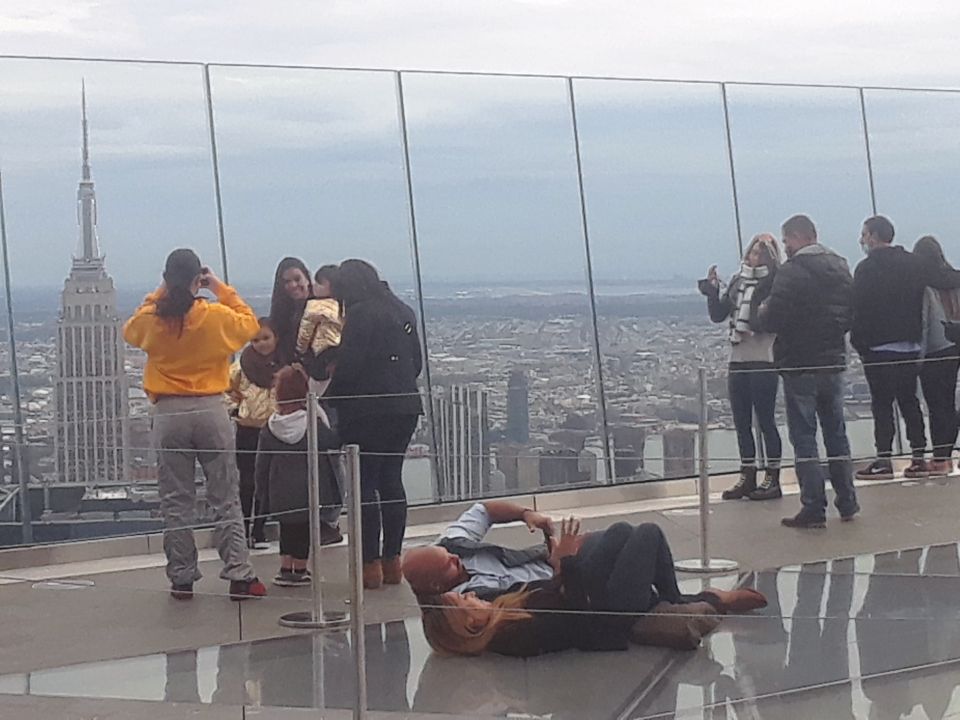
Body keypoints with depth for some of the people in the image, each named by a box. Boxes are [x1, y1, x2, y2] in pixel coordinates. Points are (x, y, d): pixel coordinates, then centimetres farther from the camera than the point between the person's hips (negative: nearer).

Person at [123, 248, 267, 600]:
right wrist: (222, 289, 11)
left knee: (176, 503, 9)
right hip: (210, 412, -1)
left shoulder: (152, 319, -5)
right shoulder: (216, 316, -8)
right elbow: (250, 324, 12)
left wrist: (159, 294, 14)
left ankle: (181, 578, 11)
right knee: (226, 500, 5)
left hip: (169, 414, 1)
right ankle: (240, 576, 2)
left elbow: (130, 330, 19)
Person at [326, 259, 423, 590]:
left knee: (365, 483, -2)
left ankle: (371, 564, -3)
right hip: (405, 407, 8)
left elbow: (347, 367, -16)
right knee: (392, 481, 11)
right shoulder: (403, 313, 13)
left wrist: (332, 396, -1)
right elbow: (417, 362, 16)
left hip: (367, 411, -8)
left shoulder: (360, 315, -12)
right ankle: (392, 560, 13)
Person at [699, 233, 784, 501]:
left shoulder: (775, 283, -7)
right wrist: (712, 290, 0)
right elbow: (717, 315, 12)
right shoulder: (737, 282, 13)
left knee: (765, 419, -3)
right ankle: (748, 478, 18)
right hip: (738, 360, 7)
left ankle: (773, 479, 4)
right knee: (741, 422, 10)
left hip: (764, 361, -7)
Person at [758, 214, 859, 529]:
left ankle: (814, 508, -2)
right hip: (834, 363, 7)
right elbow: (852, 316, 13)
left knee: (804, 437, -1)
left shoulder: (792, 272, -16)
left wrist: (764, 312, 1)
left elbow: (772, 321, -19)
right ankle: (847, 502, 21)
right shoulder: (840, 267, 8)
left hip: (800, 366, -7)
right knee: (836, 433, 15)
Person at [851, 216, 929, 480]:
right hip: (910, 346, 6)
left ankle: (884, 460, -6)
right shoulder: (913, 264, 11)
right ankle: (918, 456, 7)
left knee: (882, 403, -4)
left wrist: (859, 343, -4)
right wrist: (916, 338, 17)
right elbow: (921, 304, 13)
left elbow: (860, 309, -12)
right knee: (909, 401, 10)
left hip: (879, 347, -6)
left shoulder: (867, 267, -9)